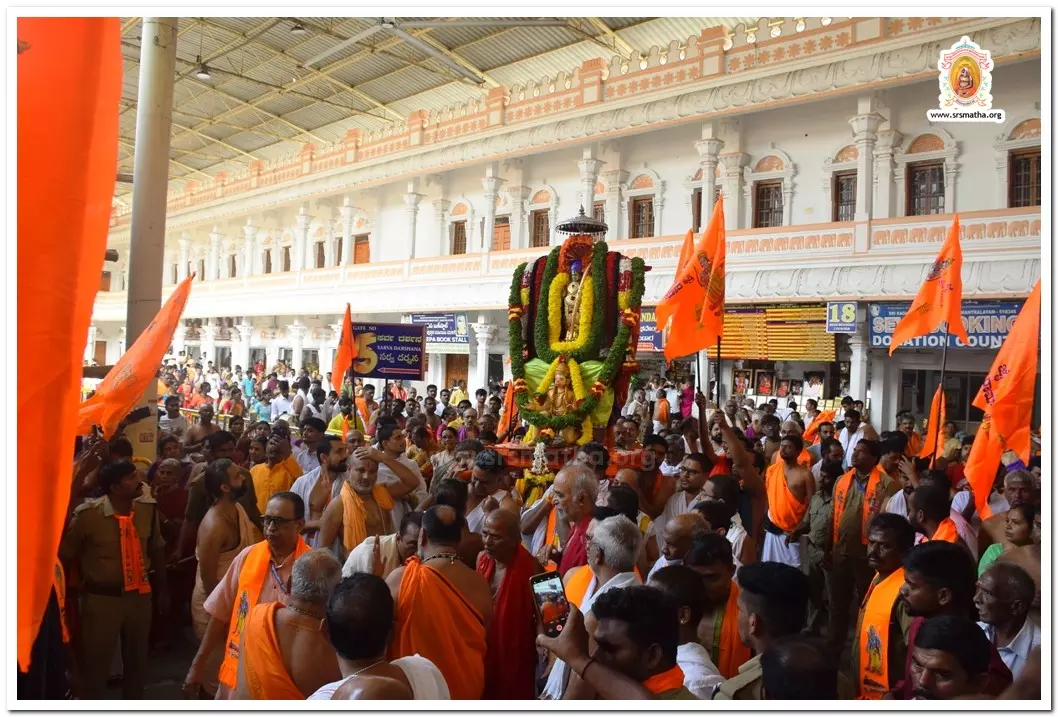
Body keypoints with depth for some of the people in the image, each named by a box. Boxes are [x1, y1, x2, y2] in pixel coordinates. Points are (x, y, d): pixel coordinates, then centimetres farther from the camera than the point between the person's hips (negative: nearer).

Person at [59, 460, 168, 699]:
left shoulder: (148, 508, -8)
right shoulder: (88, 515, -19)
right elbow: (65, 556, -5)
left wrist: (162, 590, 11)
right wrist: (65, 598, 2)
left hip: (140, 595, 4)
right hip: (102, 599, -4)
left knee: (137, 660, 20)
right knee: (96, 663, 10)